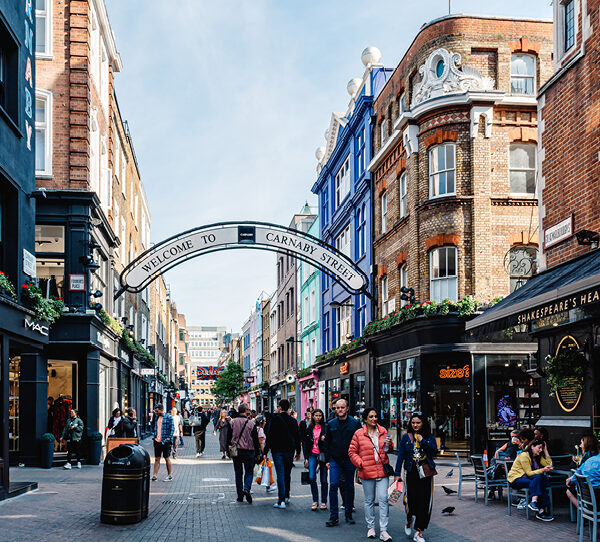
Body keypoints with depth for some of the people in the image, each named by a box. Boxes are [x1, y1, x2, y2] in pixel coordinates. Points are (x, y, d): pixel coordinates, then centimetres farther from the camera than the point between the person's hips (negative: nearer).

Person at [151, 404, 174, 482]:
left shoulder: (168, 417, -7)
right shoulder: (156, 417, 13)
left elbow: (172, 428, -9)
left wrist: (169, 438, -15)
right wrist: (154, 437, 11)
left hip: (165, 441, -6)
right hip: (157, 441, 6)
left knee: (167, 458, 3)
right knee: (157, 459, 4)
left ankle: (169, 476, 13)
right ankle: (155, 475, 4)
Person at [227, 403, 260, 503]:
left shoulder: (232, 423, 0)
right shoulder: (251, 423, -7)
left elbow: (228, 438, 4)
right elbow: (256, 440, -4)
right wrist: (257, 453, 4)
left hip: (236, 452, 2)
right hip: (248, 452, -2)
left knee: (238, 474, 11)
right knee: (249, 472, 10)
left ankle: (240, 496, 11)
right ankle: (246, 488, -16)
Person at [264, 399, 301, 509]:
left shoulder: (275, 419, -7)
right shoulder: (293, 421, 4)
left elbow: (269, 436, -8)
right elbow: (297, 437, 11)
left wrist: (266, 451, -4)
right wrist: (298, 451, 22)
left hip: (277, 450, -3)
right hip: (289, 450, 3)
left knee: (280, 475, -6)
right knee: (287, 474, 16)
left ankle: (281, 500, -11)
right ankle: (286, 497, 26)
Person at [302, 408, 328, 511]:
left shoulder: (325, 427, 1)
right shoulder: (309, 429, 9)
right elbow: (305, 444, 11)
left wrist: (324, 439, -20)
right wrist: (306, 458, 5)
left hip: (322, 455, -2)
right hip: (312, 455, 2)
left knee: (323, 480, 3)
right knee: (311, 477, -12)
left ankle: (324, 502, 14)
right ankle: (315, 501, -1)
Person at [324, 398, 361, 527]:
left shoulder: (355, 423, -1)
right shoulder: (331, 424, 6)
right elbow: (327, 443, 11)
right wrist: (327, 460, 5)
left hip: (350, 460, -1)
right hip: (335, 460, 1)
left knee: (349, 487, 7)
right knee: (333, 485, -9)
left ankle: (348, 514, 20)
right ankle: (334, 516, -6)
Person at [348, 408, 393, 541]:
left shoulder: (383, 431, 8)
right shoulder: (359, 434, -1)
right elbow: (352, 452, 4)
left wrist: (389, 445, -3)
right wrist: (360, 464, -8)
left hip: (382, 471, 1)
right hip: (367, 472, -1)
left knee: (383, 499, -5)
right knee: (369, 500, 9)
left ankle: (383, 530, -2)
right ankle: (370, 527, 23)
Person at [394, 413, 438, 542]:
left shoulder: (430, 437, 8)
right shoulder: (406, 437, 5)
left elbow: (434, 451, -6)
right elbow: (400, 456, 4)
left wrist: (422, 441, -13)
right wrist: (397, 474, 0)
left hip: (425, 473, 1)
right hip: (411, 472, -1)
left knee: (425, 502, -3)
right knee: (411, 500, -5)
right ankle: (409, 521, 28)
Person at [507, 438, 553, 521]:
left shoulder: (538, 457, 13)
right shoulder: (524, 455, -12)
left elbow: (549, 464, 2)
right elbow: (529, 473, -17)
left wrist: (546, 451, 3)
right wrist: (543, 470, -28)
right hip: (515, 479, -8)